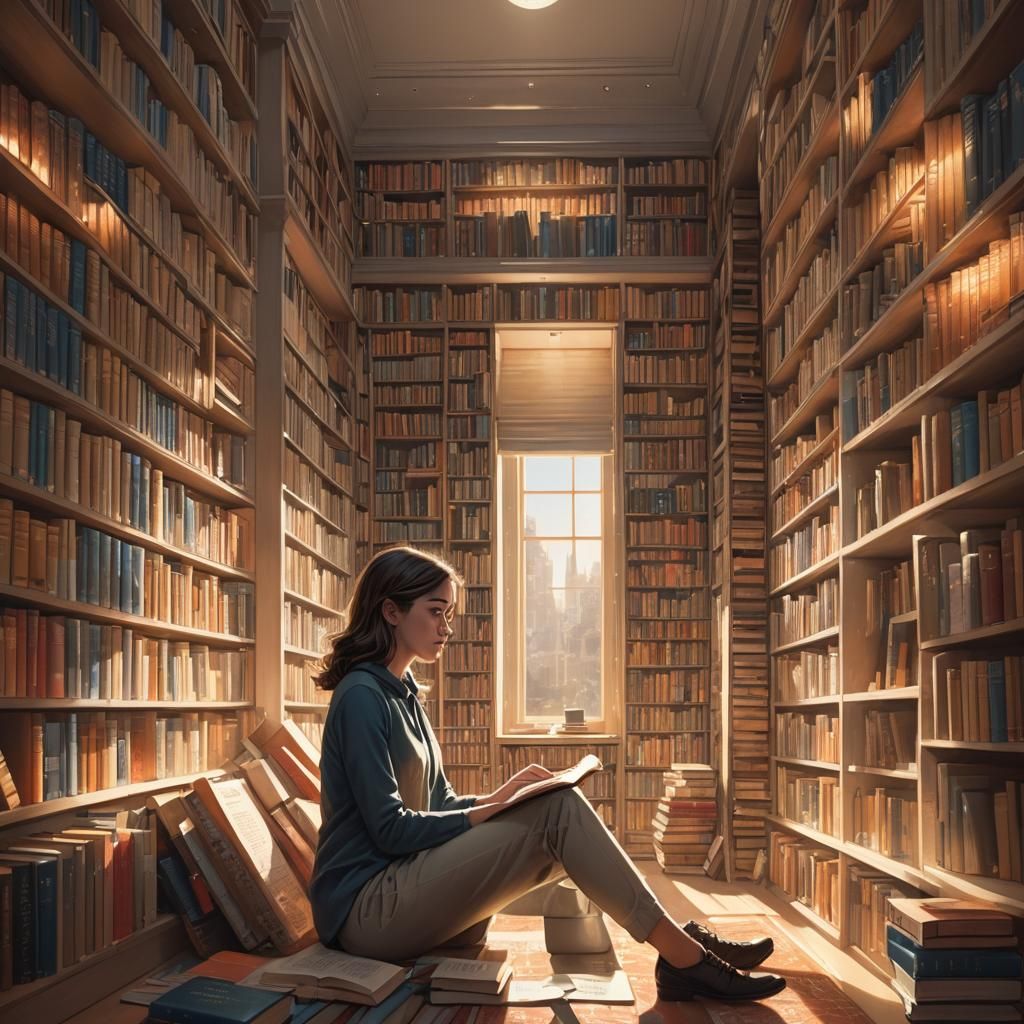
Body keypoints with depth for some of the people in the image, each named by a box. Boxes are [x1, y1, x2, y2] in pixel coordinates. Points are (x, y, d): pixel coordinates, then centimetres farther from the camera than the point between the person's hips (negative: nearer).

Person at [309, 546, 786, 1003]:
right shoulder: (362, 697, -13)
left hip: (402, 892, 8)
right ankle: (682, 956, -13)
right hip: (367, 908, -8)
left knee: (560, 814, -4)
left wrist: (500, 797, -2)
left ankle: (679, 946, -4)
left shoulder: (400, 693, 15)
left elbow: (437, 804, 15)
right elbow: (390, 829, -17)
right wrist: (491, 812, -11)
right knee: (559, 812, -19)